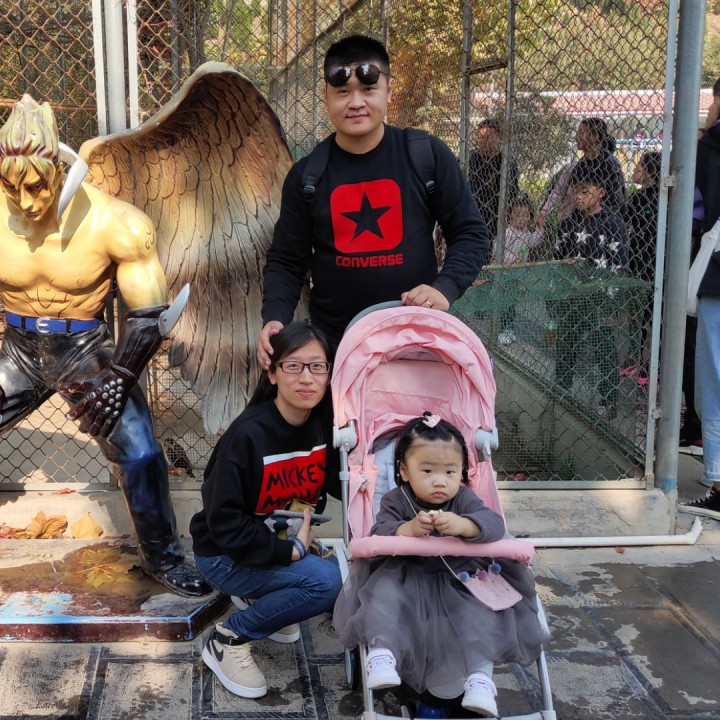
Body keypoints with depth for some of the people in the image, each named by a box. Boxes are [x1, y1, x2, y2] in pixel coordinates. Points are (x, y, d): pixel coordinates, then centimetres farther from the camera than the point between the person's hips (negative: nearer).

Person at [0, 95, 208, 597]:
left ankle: (163, 558, 12)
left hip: (87, 351, -2)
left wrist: (118, 381, -22)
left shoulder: (115, 224, -21)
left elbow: (149, 314, -14)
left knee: (141, 455, -11)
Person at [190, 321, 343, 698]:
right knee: (328, 581, -25)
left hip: (288, 541, 7)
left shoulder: (323, 426, -8)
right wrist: (290, 551, -23)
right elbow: (224, 523, -24)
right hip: (226, 555, -7)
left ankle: (260, 598, 10)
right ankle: (229, 638, -8)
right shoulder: (248, 435, -25)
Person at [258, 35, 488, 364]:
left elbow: (470, 233, 0)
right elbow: (286, 260, 4)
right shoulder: (306, 175, -1)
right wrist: (275, 317, -13)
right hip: (333, 343, 1)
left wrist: (446, 287, -18)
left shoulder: (428, 156, -6)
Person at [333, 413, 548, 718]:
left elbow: (493, 523, -23)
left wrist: (461, 525, -45)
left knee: (477, 612, -24)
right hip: (404, 577, 0)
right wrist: (408, 529, -42)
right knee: (384, 589, -28)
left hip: (458, 581, 0)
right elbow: (378, 535, -20)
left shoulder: (464, 499, -6)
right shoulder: (395, 501, -7)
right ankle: (381, 650, -27)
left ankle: (480, 673, -20)